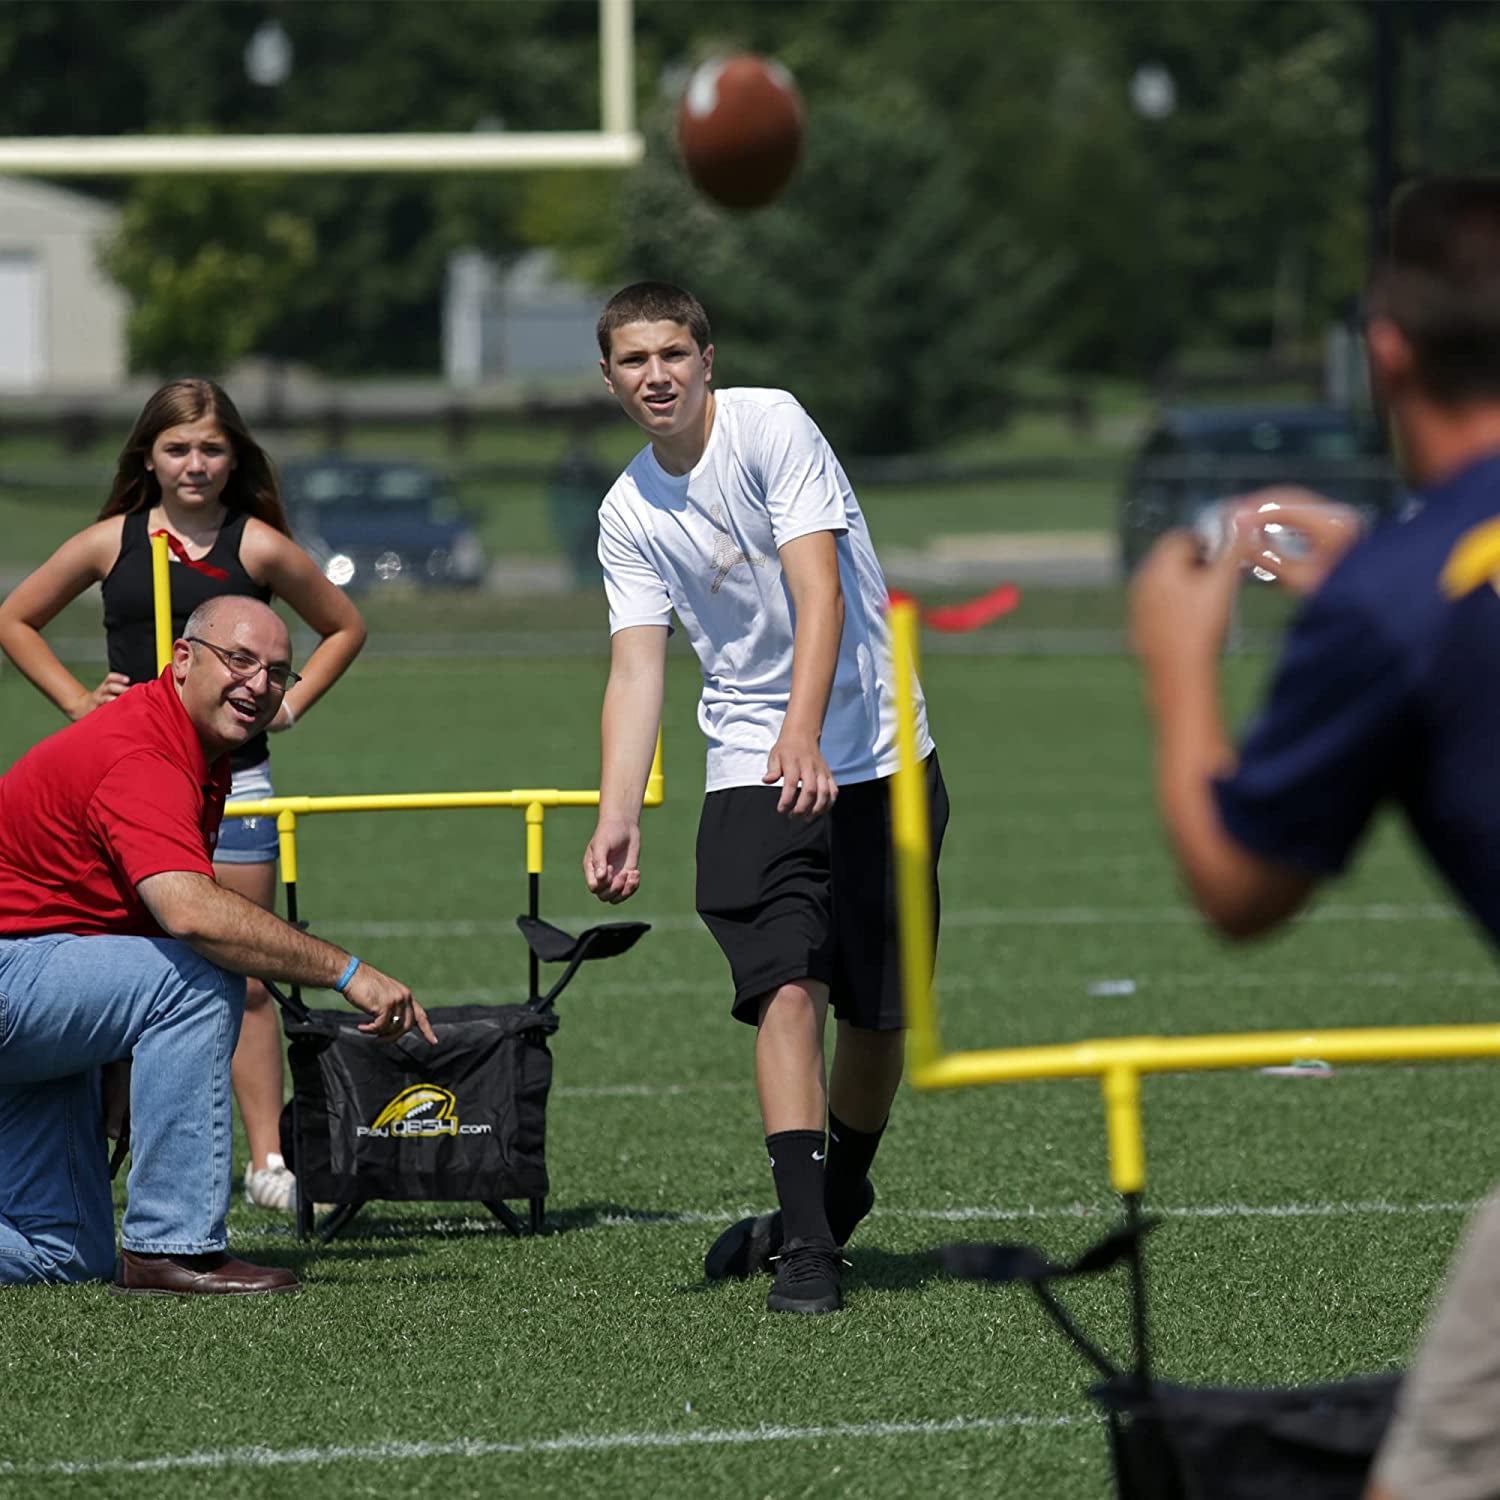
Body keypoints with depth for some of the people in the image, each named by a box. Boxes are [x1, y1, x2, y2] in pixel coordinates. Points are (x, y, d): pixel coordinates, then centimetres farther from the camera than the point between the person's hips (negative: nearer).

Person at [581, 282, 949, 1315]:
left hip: (875, 757, -2)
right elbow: (637, 668, 0)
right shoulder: (629, 513, 4)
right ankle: (808, 1242, -19)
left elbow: (818, 589, -19)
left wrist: (803, 733, -33)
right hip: (750, 774, 2)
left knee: (876, 1014, 4)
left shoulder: (772, 427, -10)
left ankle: (840, 1192, 29)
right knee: (788, 989, -16)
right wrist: (618, 820, -14)